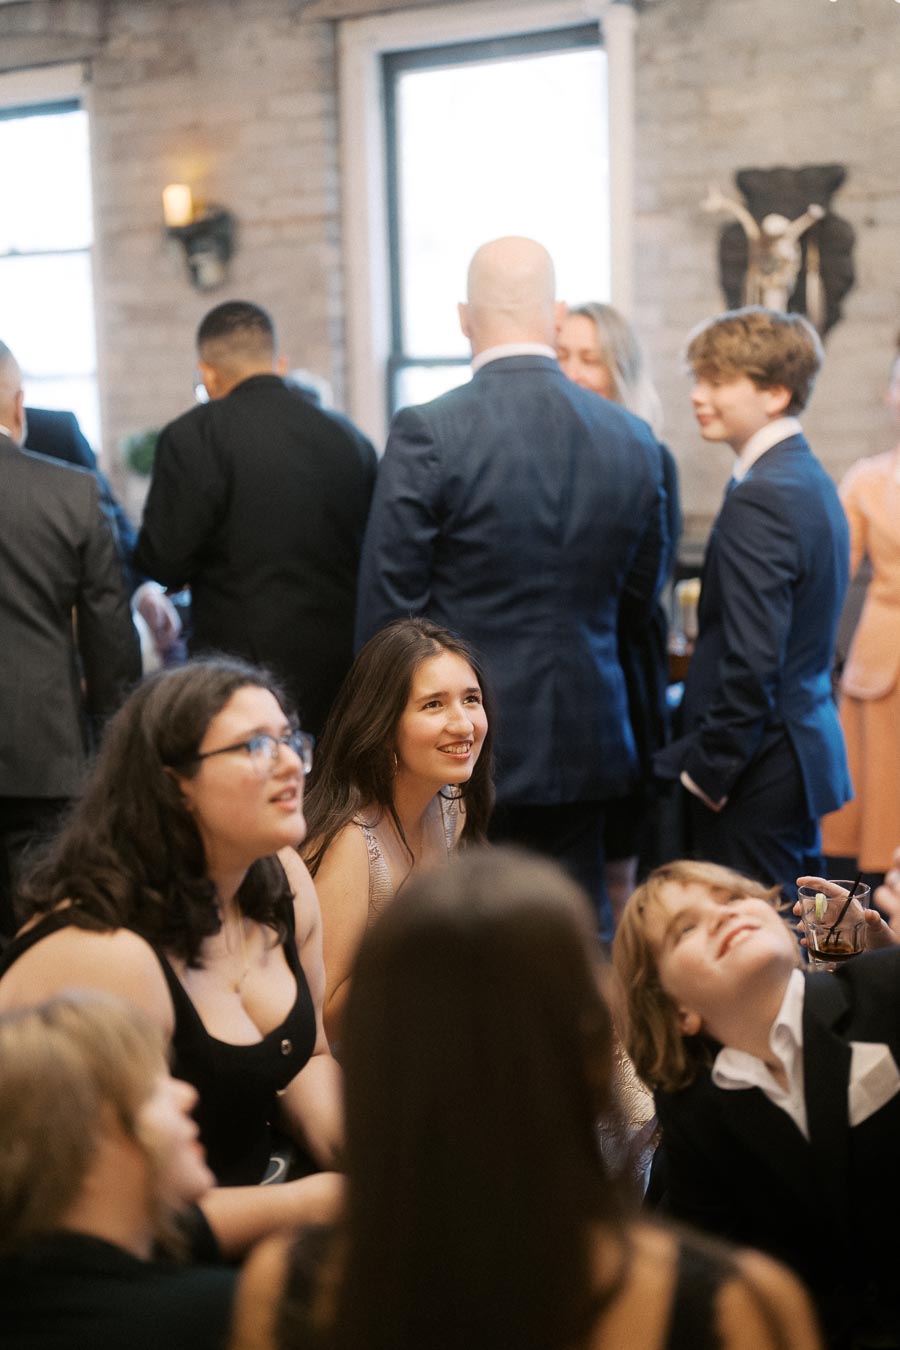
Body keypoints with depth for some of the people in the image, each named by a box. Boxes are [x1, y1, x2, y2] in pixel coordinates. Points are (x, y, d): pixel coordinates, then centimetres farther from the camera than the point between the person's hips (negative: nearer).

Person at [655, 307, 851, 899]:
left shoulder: (757, 500, -19)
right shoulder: (813, 480, 12)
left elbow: (751, 663, -23)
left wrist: (706, 769, -14)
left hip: (756, 780, -10)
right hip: (809, 751, 10)